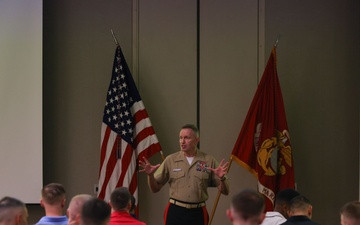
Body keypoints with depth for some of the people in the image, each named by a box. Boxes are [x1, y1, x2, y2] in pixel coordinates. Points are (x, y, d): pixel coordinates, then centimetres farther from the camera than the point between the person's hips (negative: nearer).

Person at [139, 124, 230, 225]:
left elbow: (225, 191, 3)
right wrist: (150, 175, -12)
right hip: (175, 212, 0)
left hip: (198, 213, 0)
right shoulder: (170, 160, 3)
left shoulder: (209, 161, 2)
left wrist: (221, 178, -18)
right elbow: (155, 188, 7)